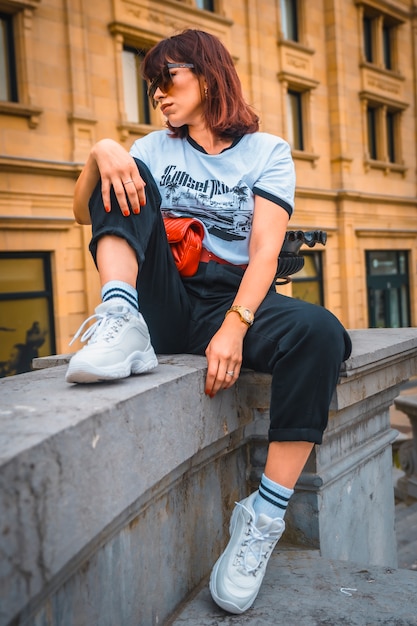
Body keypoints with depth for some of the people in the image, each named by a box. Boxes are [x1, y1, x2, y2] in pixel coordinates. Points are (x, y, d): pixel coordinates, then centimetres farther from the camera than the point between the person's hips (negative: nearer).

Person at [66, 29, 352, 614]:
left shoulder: (267, 152, 6)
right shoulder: (156, 149, 16)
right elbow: (84, 212, 5)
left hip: (232, 301, -2)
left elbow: (264, 251, -9)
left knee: (319, 332, -33)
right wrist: (101, 152, -16)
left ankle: (264, 516, -24)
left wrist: (234, 327, -26)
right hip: (162, 304, 2)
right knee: (128, 174, -12)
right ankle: (121, 324, -34)